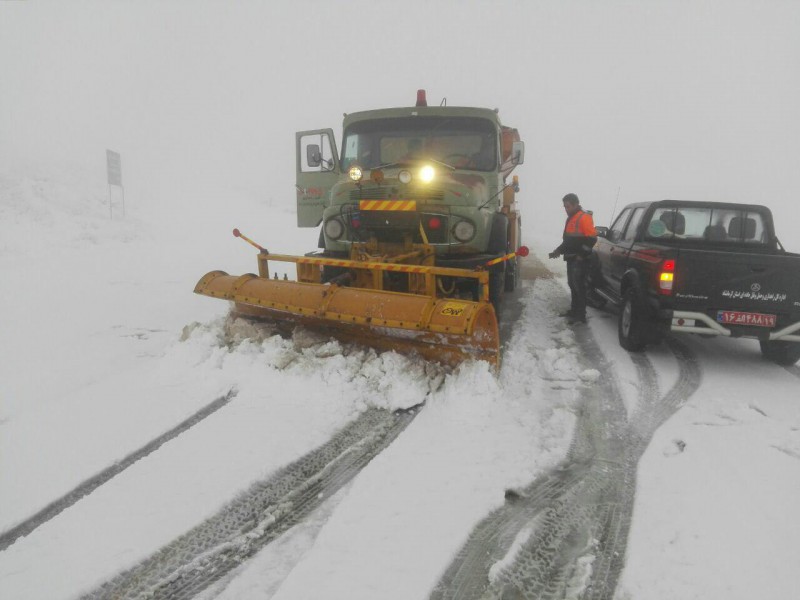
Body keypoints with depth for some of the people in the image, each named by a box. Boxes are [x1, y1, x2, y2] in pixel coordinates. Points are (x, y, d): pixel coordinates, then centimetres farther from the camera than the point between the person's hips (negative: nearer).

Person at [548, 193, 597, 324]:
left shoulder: (584, 218, -12)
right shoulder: (571, 218, 17)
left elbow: (592, 238, -19)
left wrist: (582, 254, -20)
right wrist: (559, 250, 16)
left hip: (580, 259, -9)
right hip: (571, 258, 9)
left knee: (579, 286, -8)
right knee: (572, 285, 15)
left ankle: (581, 315, -5)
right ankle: (574, 310, 25)